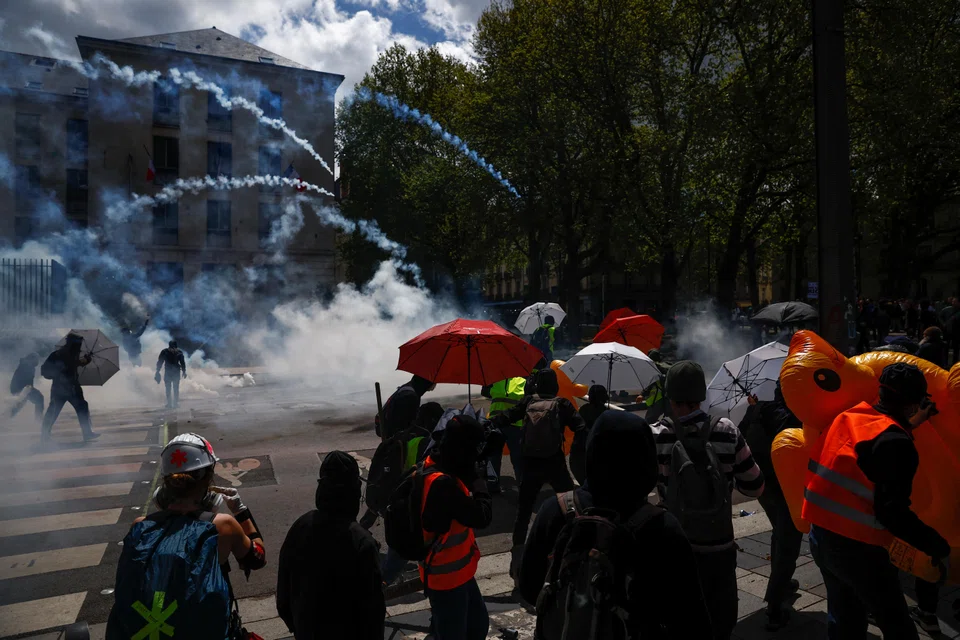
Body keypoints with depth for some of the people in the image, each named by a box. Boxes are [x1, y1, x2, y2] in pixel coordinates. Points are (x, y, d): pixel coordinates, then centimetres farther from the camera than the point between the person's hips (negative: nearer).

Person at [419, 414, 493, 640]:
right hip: (446, 575, -9)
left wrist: (472, 477, -10)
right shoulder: (442, 483, -32)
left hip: (456, 570, 9)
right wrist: (479, 478, -16)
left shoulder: (437, 466, -2)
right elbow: (482, 516, -28)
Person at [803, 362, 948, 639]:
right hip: (858, 549, -7)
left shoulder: (849, 416, 3)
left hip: (820, 535, 7)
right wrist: (938, 546, -10)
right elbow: (893, 514, -22)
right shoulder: (895, 443, -17)